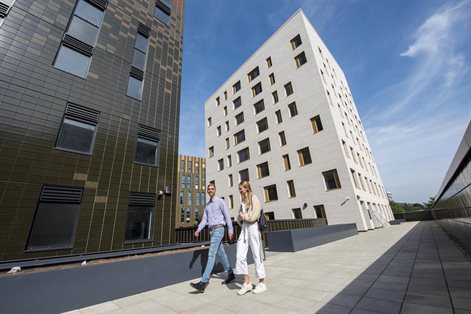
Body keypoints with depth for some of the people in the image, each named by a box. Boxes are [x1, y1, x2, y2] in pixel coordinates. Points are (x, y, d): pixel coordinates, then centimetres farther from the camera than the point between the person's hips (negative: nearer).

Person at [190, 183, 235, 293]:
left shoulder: (220, 202, -5)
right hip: (211, 231, 7)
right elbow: (204, 219, 11)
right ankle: (230, 274, 29)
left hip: (218, 230, -7)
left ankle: (203, 282, -14)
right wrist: (199, 229, -5)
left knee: (211, 254, -13)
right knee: (221, 253, 15)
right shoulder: (207, 205, 15)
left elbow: (227, 216, -7)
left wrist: (230, 230, -10)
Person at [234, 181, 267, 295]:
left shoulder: (254, 199, -6)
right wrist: (240, 218, -3)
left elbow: (253, 216, -15)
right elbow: (239, 218, 18)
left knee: (256, 256, 3)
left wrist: (243, 216, -2)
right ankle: (247, 283, 16)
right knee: (240, 255, 2)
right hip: (244, 228, 7)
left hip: (253, 228, -7)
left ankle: (262, 283, 19)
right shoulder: (242, 202, 16)